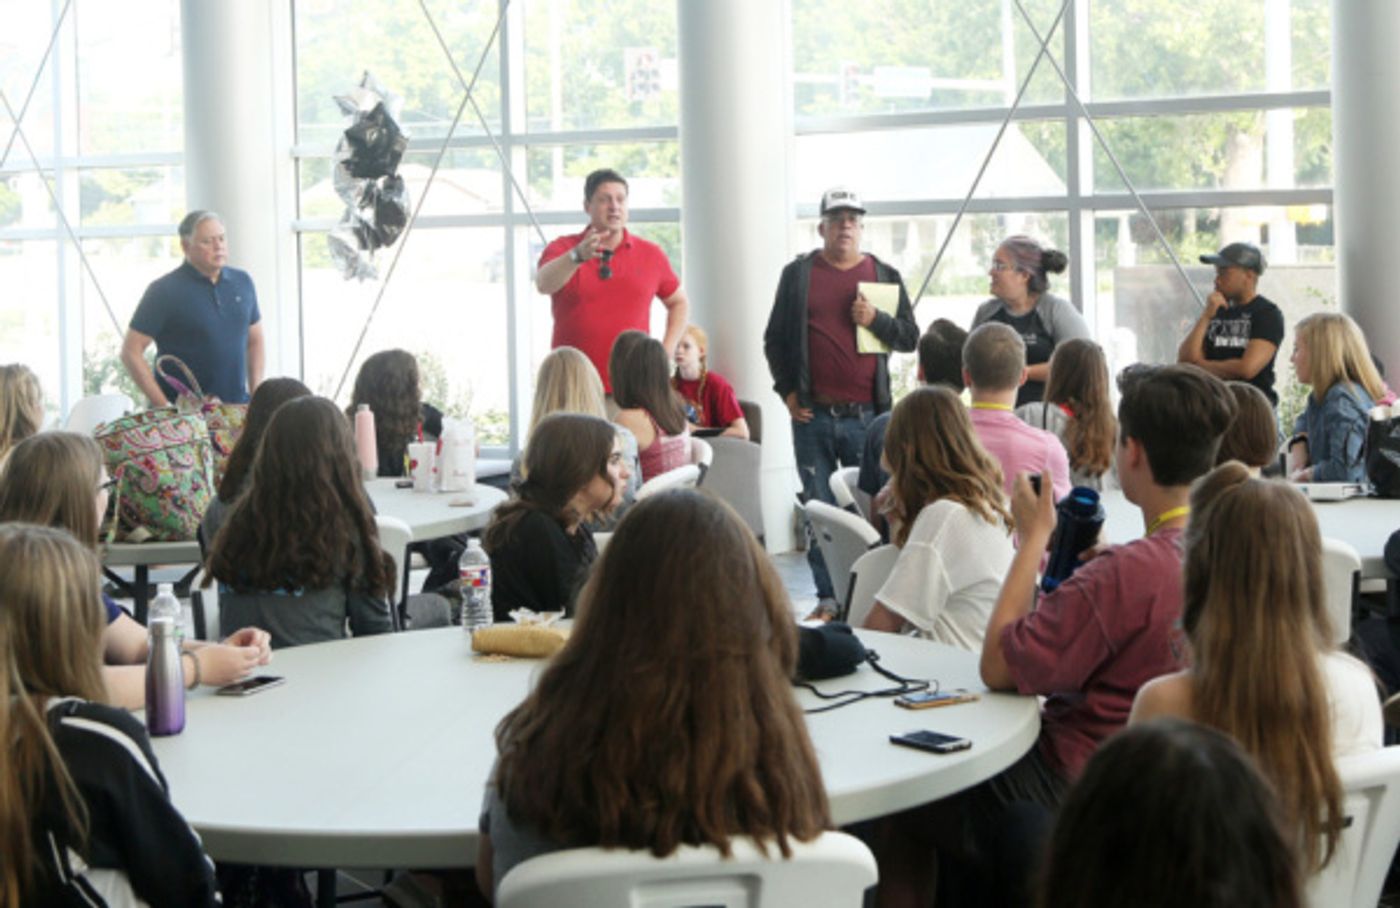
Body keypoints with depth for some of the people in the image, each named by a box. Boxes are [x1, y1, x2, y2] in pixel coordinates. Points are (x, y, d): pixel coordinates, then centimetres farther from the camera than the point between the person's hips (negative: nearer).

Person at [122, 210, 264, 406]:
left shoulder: (242, 282, 10)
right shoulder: (164, 291, -6)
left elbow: (255, 340, 21)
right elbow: (131, 352, -7)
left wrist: (257, 394, 8)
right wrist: (164, 407, -13)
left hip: (236, 408, 5)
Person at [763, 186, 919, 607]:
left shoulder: (885, 276, 11)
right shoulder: (798, 274, 9)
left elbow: (910, 336, 10)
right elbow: (775, 339, 12)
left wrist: (876, 320, -8)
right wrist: (787, 392, 3)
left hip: (868, 414, 0)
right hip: (813, 414, 0)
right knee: (819, 508, 1)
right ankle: (828, 595, 7)